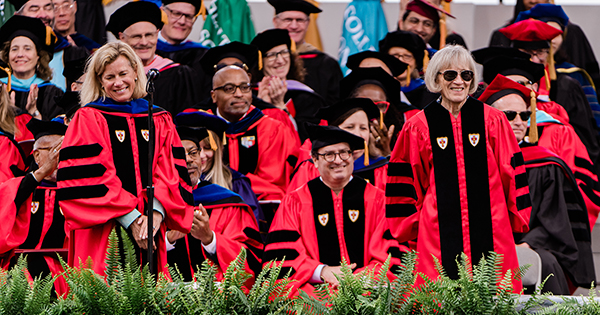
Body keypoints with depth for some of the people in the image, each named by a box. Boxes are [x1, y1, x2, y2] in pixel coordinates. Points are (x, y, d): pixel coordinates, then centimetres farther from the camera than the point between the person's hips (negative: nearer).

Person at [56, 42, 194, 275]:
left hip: (151, 234, 3)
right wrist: (129, 218, -15)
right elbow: (90, 178, -7)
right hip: (102, 236, -3)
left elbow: (172, 174, 6)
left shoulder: (160, 121, 15)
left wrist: (156, 212, -13)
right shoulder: (87, 120, 3)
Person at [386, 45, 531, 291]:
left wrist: (515, 222, 7)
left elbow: (512, 175, 9)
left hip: (490, 231, 1)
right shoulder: (418, 127, 5)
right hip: (439, 232, 0)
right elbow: (405, 183, 10)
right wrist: (411, 225, 8)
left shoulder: (493, 121, 5)